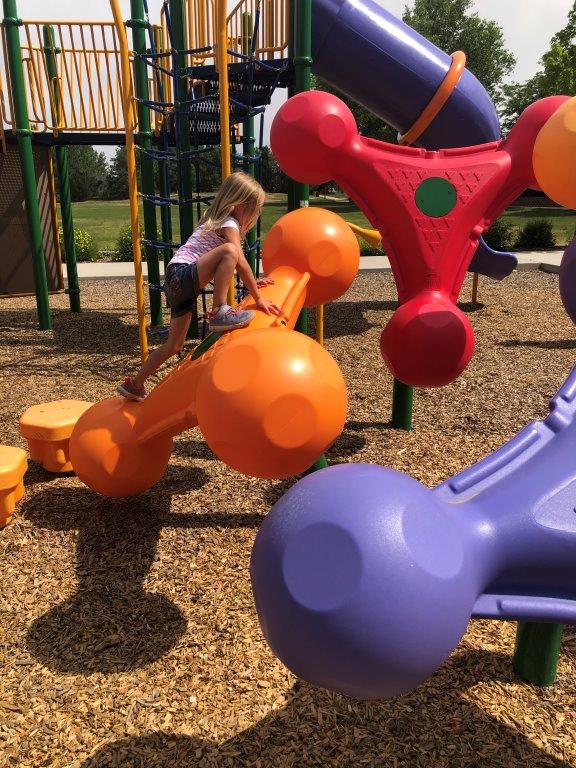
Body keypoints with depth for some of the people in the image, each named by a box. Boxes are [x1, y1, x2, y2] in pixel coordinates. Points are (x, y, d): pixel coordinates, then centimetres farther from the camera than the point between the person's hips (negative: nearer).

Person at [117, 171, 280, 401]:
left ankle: (134, 385, 30)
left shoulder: (216, 221, 22)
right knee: (229, 251, -29)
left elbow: (232, 266, 29)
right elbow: (241, 263, -14)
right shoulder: (229, 225, -6)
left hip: (178, 284, 10)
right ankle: (219, 312, -28)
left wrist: (252, 282, 23)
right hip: (182, 276, -10)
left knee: (175, 345, 18)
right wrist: (258, 298, -10)